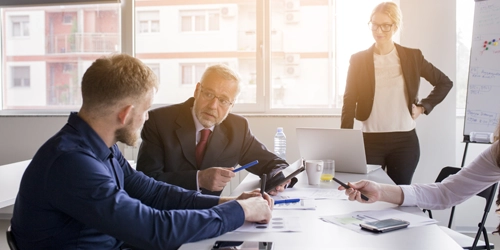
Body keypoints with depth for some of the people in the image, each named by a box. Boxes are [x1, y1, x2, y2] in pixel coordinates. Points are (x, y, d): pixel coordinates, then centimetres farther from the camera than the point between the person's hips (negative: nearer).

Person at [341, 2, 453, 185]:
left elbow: (445, 82, 14)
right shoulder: (358, 60, 1)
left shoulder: (412, 56, 3)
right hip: (370, 140, 0)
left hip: (405, 140, 1)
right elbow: (349, 101, -2)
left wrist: (424, 106, 1)